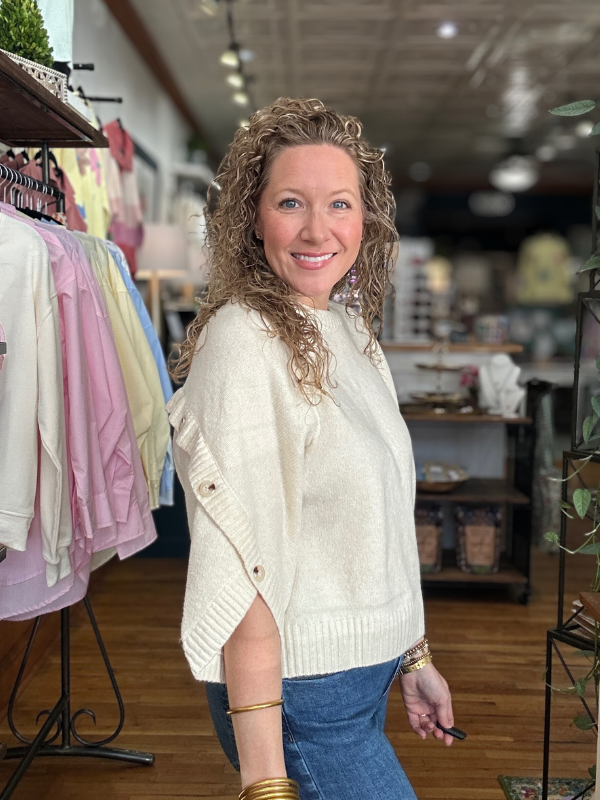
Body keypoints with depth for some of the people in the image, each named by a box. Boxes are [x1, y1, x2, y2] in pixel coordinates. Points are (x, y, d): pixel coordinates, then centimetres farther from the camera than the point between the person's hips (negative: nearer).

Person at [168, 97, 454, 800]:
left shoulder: (352, 331, 6)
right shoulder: (242, 338, -19)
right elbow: (244, 570, -24)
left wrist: (413, 656, 15)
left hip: (366, 673, 8)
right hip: (300, 695, -8)